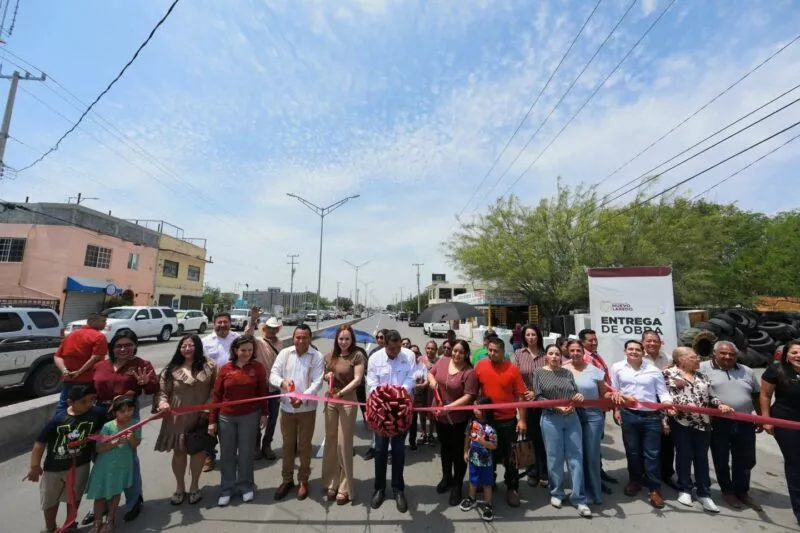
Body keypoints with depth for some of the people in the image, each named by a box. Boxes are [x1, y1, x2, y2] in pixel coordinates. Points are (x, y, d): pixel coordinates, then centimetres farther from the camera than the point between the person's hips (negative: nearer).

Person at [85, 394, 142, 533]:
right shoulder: (108, 426, -18)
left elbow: (136, 445, -8)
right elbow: (99, 448, -16)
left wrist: (131, 438, -29)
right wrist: (116, 442, -30)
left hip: (123, 465, 1)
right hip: (105, 465, -1)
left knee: (116, 492, 16)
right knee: (100, 494, 12)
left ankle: (110, 520, 36)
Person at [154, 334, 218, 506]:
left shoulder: (209, 367, -5)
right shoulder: (172, 369, -2)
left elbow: (215, 391, -4)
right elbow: (162, 391, -1)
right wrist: (163, 402, -21)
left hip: (200, 417, 0)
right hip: (177, 418, 1)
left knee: (198, 450, 12)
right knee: (179, 451, 13)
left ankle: (194, 486, 34)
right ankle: (179, 487, 35)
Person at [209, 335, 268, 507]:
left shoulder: (258, 368, -6)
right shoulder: (225, 369, -5)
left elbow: (262, 392, 0)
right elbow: (216, 396, 0)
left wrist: (264, 414, 1)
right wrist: (212, 420, 0)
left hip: (249, 417, -1)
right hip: (226, 417, 1)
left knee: (246, 453, 12)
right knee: (227, 454, 13)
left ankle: (246, 486, 30)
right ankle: (226, 489, 31)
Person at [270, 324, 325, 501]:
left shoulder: (317, 357, -11)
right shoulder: (284, 353, -3)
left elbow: (317, 382, -15)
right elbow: (273, 374, -6)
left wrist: (302, 398, -29)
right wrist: (283, 382, -28)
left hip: (307, 408, -2)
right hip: (286, 407, 2)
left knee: (304, 446, 12)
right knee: (288, 445, 17)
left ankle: (303, 480, 32)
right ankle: (287, 479, 36)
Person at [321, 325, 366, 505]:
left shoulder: (357, 355, -9)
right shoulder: (329, 356, 7)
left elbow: (358, 379, -15)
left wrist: (341, 392, -26)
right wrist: (326, 376, -4)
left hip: (348, 401, -5)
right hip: (330, 401, 5)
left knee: (343, 443, 1)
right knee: (330, 441, 13)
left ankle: (344, 488, 16)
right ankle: (332, 483, 29)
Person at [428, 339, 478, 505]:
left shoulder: (470, 372, -19)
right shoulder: (443, 361, -5)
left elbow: (468, 396, -23)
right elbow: (430, 373, 11)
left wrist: (450, 407, -30)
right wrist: (432, 380, -11)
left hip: (459, 418, -5)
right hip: (440, 416, 5)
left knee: (458, 452, 12)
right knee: (445, 449, 23)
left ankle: (457, 485, 32)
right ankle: (446, 478, 45)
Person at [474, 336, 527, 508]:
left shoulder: (512, 368, -12)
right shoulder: (480, 365, -7)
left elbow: (520, 395, -8)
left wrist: (522, 419, -8)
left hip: (508, 420, -2)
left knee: (509, 456, 12)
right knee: (489, 454, 20)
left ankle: (512, 488, 30)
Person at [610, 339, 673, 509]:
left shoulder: (653, 370, 1)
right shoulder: (617, 367, 0)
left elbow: (663, 392, 0)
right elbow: (614, 391, 4)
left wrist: (668, 403, -20)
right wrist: (616, 409, 0)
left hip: (651, 416, 0)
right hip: (628, 415, 1)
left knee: (652, 453, 4)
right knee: (632, 451, 13)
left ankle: (654, 489, 18)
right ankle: (635, 481, 32)